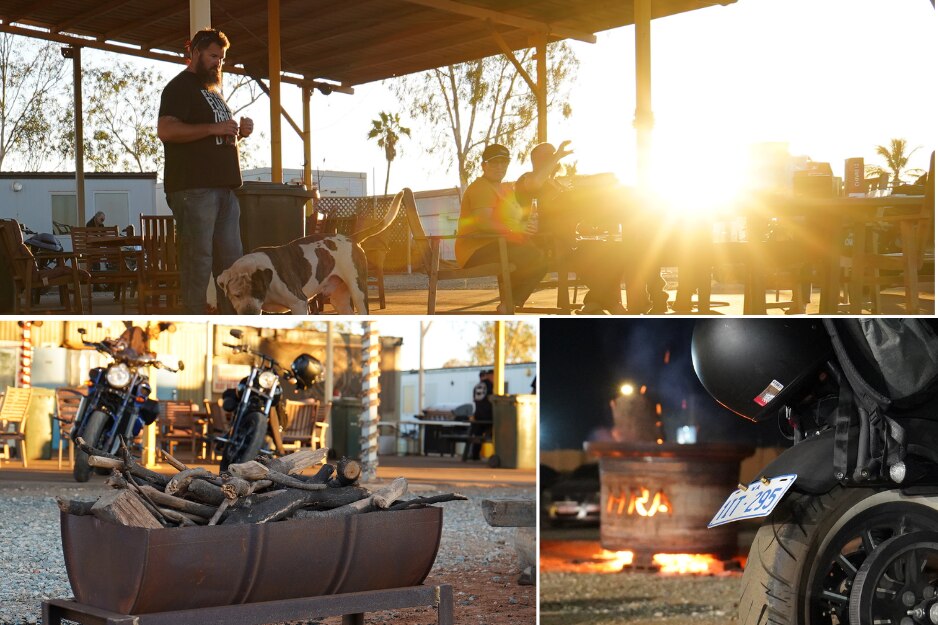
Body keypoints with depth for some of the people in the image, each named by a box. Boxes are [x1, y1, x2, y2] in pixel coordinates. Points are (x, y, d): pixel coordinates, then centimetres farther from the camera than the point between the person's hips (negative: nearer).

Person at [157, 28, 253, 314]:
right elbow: (165, 130, -18)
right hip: (194, 188, -9)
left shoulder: (213, 91, 25)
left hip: (223, 187, 9)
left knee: (231, 260, 8)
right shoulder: (180, 87, -3)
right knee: (198, 259, -9)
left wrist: (238, 132, 11)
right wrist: (213, 129, -19)